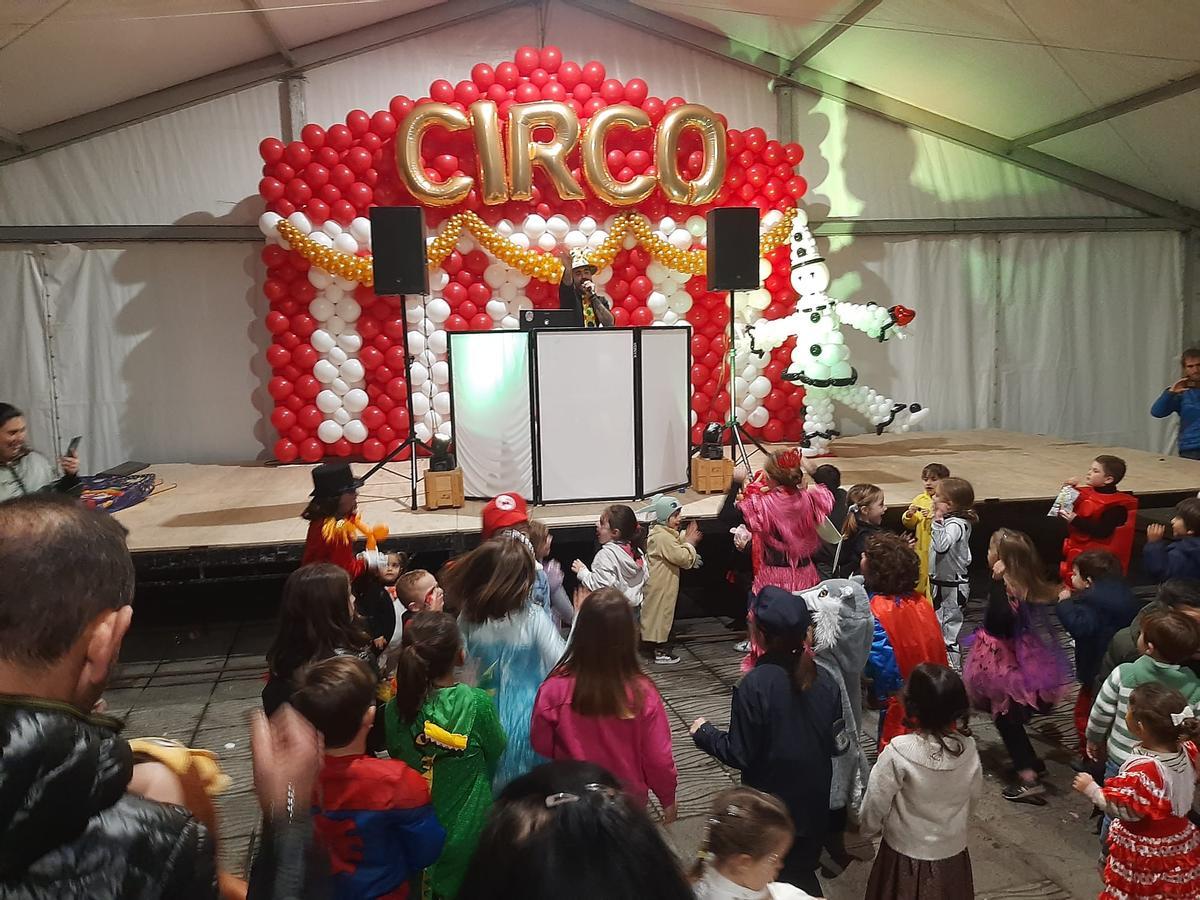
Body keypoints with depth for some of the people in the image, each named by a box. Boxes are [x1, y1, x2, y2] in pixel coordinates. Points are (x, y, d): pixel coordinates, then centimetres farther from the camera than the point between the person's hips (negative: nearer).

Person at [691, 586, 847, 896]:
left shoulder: (755, 685, -25)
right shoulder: (823, 679, -10)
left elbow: (740, 754, -19)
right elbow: (837, 744, -2)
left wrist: (704, 733, -3)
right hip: (814, 805, 4)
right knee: (803, 874, 25)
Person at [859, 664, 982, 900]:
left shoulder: (898, 753, -28)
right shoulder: (968, 748, -15)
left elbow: (876, 801, -17)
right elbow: (974, 795, 2)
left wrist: (867, 828, 4)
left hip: (907, 854, -3)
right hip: (953, 852, 4)